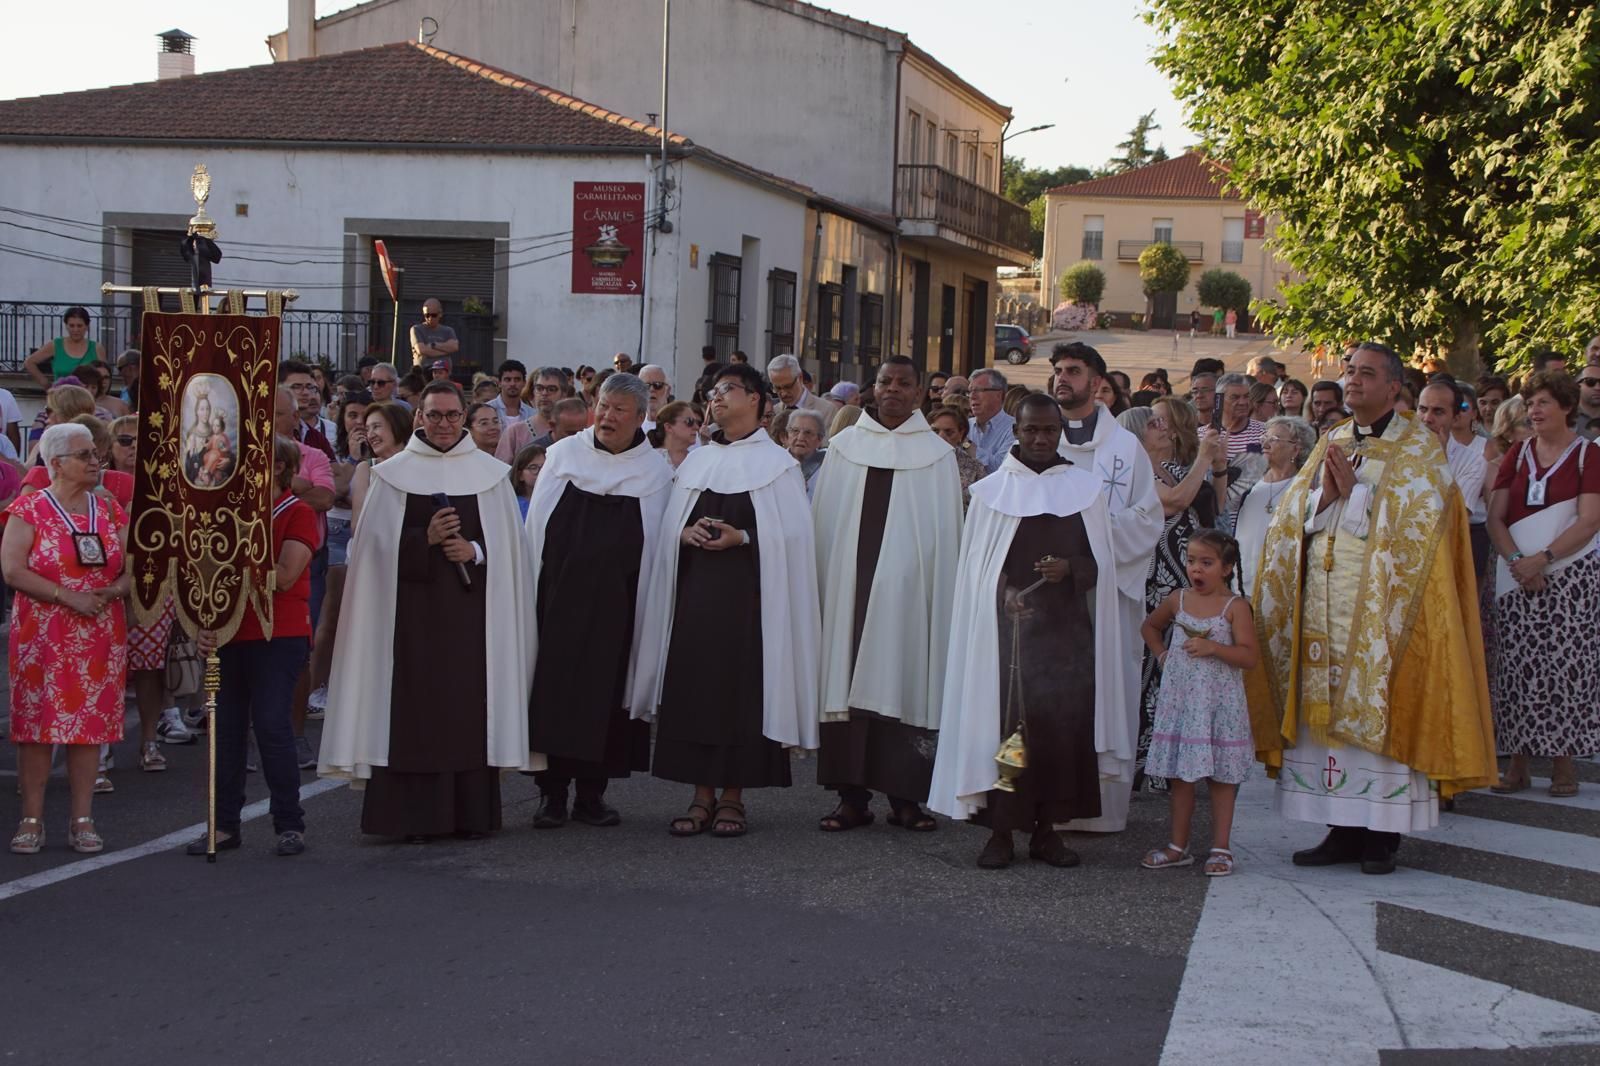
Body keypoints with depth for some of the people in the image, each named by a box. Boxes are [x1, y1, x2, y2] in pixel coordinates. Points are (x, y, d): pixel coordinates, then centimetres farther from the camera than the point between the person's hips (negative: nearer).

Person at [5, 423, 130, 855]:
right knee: (36, 723, -3)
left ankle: (82, 820, 9)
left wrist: (111, 591, -11)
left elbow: (132, 570, 10)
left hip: (101, 638, 3)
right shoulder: (29, 509, -2)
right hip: (42, 637, -3)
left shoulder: (111, 511, 11)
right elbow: (12, 571, -11)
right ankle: (32, 820, 4)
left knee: (90, 723, 3)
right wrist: (67, 597, -17)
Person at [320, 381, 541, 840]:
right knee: (415, 706, -4)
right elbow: (377, 545, 1)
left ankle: (472, 811, 6)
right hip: (412, 608, -1)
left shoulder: (490, 474, 9)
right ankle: (415, 814, 0)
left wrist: (475, 550, -11)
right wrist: (425, 540, -13)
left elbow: (510, 546, 7)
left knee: (470, 705, -1)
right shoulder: (393, 475, 6)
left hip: (470, 608, 1)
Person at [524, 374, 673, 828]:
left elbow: (653, 549, 3)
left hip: (615, 602, 0)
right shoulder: (562, 455, 5)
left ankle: (591, 792, 12)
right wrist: (533, 588, 0)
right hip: (558, 596, 0)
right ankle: (552, 792, 6)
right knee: (554, 686, 0)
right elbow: (536, 530, 5)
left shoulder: (655, 471, 3)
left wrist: (644, 608, -2)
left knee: (604, 693, 3)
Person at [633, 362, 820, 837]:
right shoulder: (696, 461, 16)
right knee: (693, 687, 1)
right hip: (694, 590, 4)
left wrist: (742, 538, -17)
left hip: (747, 593, -4)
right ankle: (702, 795, 7)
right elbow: (669, 527, 14)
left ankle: (733, 795, 4)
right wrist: (685, 534, -7)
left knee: (741, 688, -4)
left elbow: (791, 536, -5)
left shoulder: (777, 463, 2)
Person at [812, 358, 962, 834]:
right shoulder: (845, 447, 11)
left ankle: (904, 795, 4)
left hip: (907, 588, -2)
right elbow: (825, 522, 11)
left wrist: (939, 592, -3)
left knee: (902, 682, -3)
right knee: (849, 681, 0)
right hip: (850, 581, 2)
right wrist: (826, 579, 3)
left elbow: (946, 532, 4)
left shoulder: (937, 455, 6)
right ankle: (852, 795, 4)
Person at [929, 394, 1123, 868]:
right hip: (1009, 627, -2)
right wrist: (1004, 592, -15)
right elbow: (976, 566, 4)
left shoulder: (1085, 488, 10)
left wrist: (1070, 568, -12)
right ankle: (1001, 830, -1)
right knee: (1005, 719, -7)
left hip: (1066, 628, 2)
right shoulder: (992, 490, 6)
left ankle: (1046, 828, 8)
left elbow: (1100, 561, 9)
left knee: (1065, 722, -2)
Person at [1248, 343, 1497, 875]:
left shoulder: (1418, 447, 2)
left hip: (1381, 605, -5)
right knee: (1326, 708, 3)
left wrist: (1354, 490, -11)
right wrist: (1326, 493, -8)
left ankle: (1382, 835, 0)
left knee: (1378, 710, -6)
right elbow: (1293, 516, 11)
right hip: (1323, 601, 5)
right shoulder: (1331, 444, 17)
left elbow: (1415, 520, -11)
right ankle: (1343, 830, 9)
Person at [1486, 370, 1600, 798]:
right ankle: (1518, 762, 5)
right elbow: (1495, 518, 5)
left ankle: (1565, 761, 1)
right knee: (1518, 667, 0)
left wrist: (1542, 558, -19)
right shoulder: (1517, 454, 11)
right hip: (1517, 576, 3)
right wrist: (1517, 560, -11)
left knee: (1566, 665, -6)